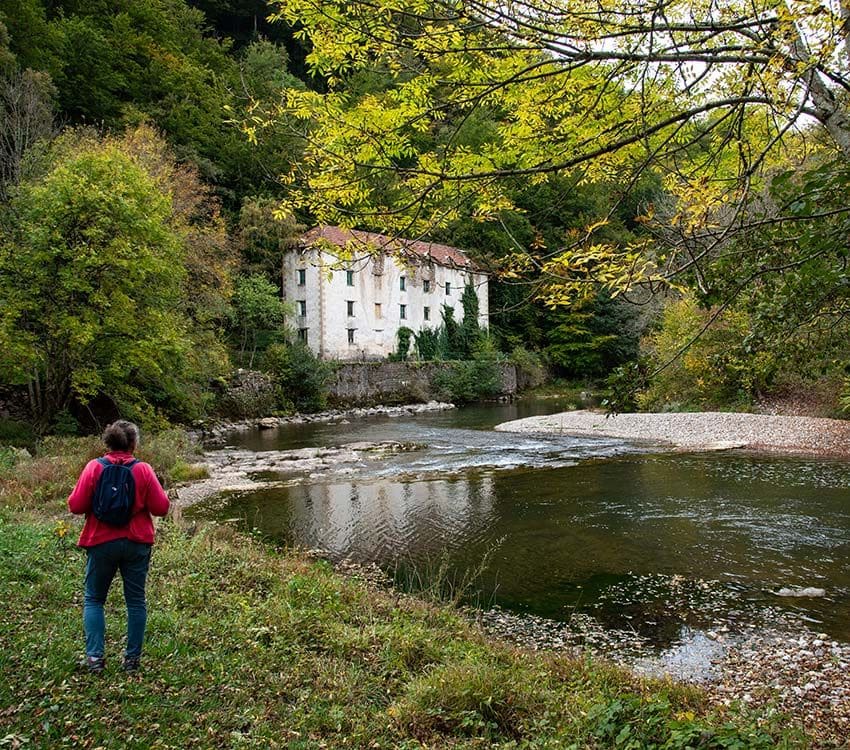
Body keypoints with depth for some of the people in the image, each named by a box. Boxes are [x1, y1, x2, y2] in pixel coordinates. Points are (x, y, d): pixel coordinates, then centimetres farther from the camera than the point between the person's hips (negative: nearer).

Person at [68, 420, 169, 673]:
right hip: (137, 544, 1)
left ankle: (94, 656, 7)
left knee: (93, 599, 14)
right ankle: (132, 657, 15)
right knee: (136, 600, 11)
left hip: (101, 542, 0)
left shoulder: (94, 467, -8)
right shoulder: (143, 470, -7)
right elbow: (161, 507, -8)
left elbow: (76, 506, -7)